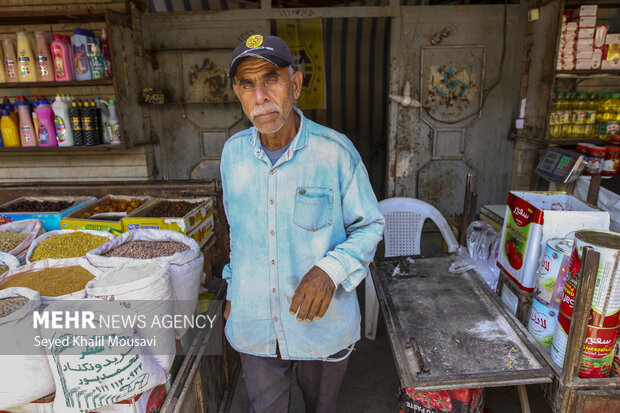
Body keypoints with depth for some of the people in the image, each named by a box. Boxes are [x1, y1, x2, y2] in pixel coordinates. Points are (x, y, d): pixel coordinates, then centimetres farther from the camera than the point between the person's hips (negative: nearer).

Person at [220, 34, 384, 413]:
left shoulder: (336, 151, -17)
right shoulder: (233, 152, -3)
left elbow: (370, 226, -8)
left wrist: (330, 270, -25)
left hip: (323, 322, -2)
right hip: (254, 324, 3)